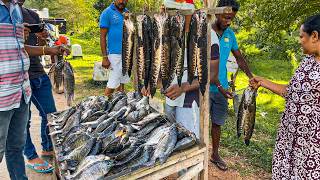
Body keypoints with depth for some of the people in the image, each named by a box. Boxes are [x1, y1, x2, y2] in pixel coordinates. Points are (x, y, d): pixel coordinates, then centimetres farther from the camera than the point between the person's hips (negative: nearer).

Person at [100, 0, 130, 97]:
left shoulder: (127, 12, 12)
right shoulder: (107, 13, -5)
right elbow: (102, 36, -8)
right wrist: (105, 57, -12)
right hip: (115, 53, -6)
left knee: (122, 81, 12)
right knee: (113, 83, -4)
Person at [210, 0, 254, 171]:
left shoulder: (229, 34, 5)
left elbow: (239, 57, 12)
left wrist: (251, 77, -1)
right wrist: (219, 86, -24)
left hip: (222, 88, 6)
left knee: (217, 122, 17)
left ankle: (215, 154, 35)